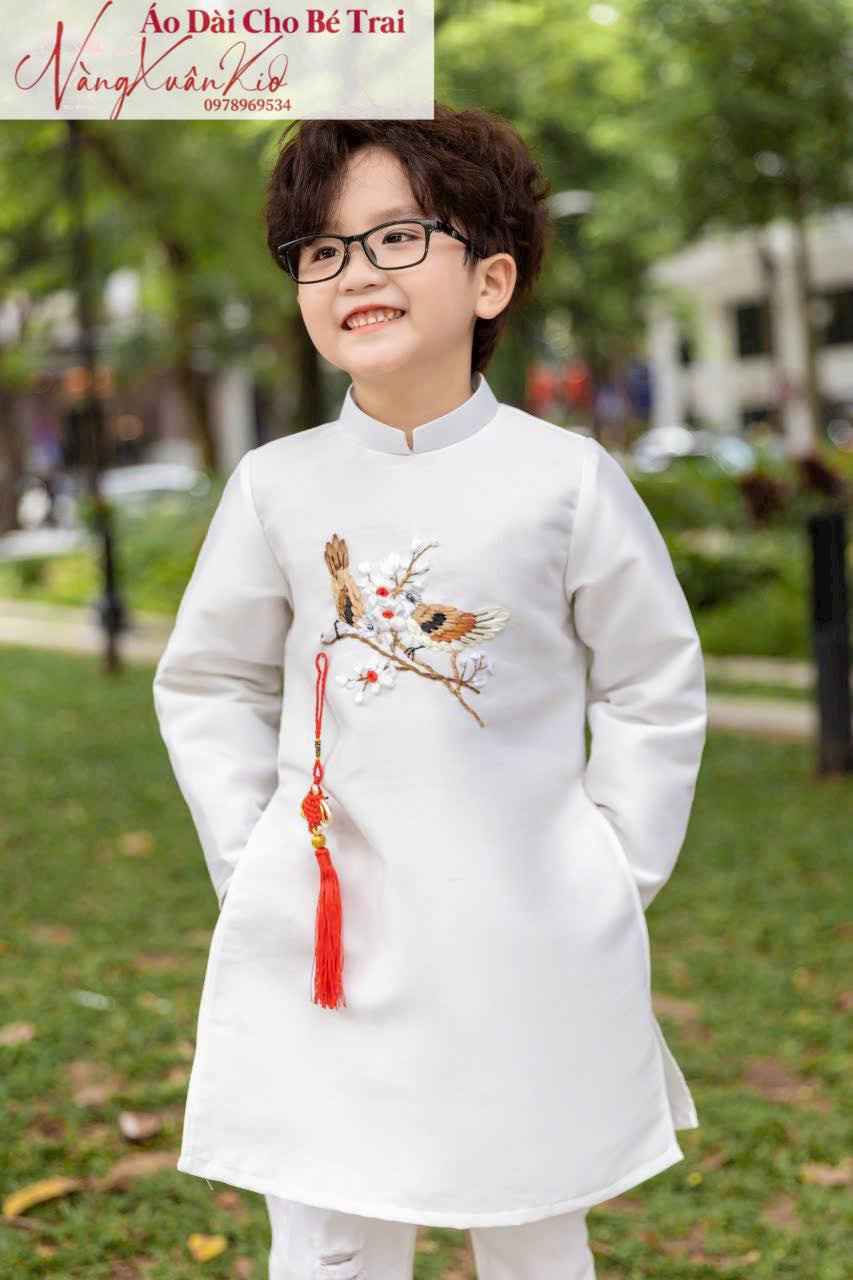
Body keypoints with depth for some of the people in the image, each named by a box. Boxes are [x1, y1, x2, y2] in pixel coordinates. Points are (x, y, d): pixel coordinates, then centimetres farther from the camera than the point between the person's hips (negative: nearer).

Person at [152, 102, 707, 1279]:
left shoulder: (565, 477, -5)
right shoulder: (277, 487, 0)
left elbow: (657, 686, 3)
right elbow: (207, 683, 10)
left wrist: (614, 878, -1)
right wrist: (250, 863, 3)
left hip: (529, 948, -1)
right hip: (321, 943, 1)